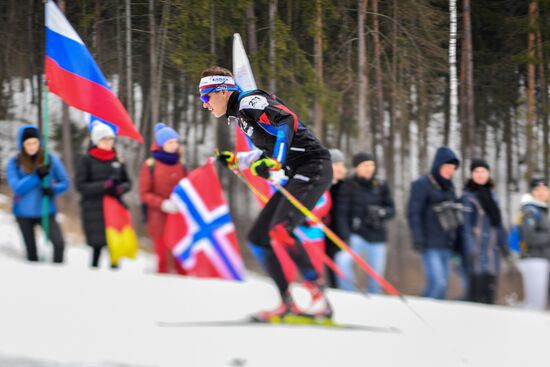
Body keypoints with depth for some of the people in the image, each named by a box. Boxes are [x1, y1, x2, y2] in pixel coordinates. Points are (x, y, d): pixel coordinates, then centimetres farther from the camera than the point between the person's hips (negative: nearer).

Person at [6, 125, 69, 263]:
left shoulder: (50, 159, -2)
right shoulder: (14, 163, -4)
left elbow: (64, 183, 4)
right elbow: (16, 188, -14)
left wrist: (52, 190, -18)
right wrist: (36, 176, -24)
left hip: (46, 211, -1)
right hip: (24, 213, 1)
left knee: (59, 242, -21)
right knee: (31, 251, 8)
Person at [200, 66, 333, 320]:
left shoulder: (249, 101, -8)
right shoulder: (240, 115, 20)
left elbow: (287, 121, -24)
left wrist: (275, 164, -35)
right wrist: (236, 160, 29)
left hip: (313, 167, -10)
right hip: (296, 175, 10)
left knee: (279, 229, -28)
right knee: (257, 238, 8)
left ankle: (318, 296, -27)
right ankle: (288, 304, 8)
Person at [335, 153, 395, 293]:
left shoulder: (381, 186, 5)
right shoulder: (349, 186, -5)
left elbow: (391, 209, 9)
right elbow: (342, 213, -9)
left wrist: (381, 212, -14)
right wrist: (345, 236, -20)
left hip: (377, 237, 4)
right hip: (356, 234, -4)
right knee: (343, 260, -28)